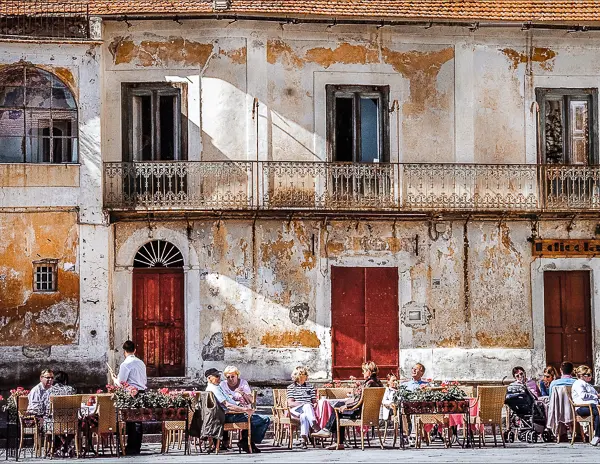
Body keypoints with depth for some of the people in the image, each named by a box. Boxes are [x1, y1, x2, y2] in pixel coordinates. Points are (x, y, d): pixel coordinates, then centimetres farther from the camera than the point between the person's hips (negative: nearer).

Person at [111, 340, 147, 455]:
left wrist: (115, 379, 10)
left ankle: (131, 448, -2)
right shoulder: (141, 363, 12)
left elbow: (121, 383, -10)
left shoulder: (125, 364, -11)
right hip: (142, 392, 7)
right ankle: (137, 447, 15)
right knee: (138, 420, 11)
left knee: (130, 421, -2)